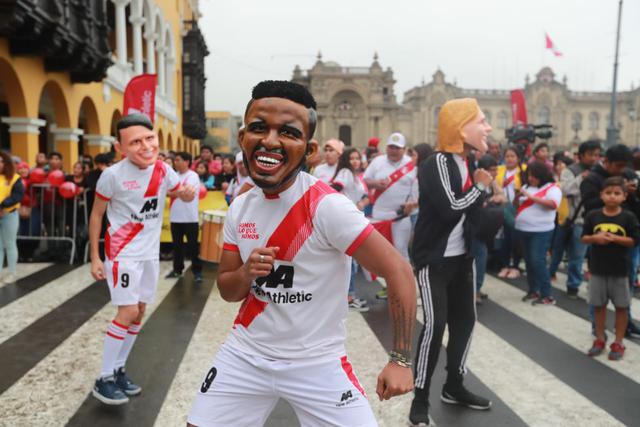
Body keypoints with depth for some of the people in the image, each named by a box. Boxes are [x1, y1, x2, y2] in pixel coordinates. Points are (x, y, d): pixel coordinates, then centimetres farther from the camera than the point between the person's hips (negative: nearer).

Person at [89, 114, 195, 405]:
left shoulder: (163, 170, -5)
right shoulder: (113, 175, -18)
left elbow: (183, 195, 12)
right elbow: (96, 215, -8)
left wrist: (188, 192, -14)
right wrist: (94, 257, -8)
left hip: (150, 252, 6)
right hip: (122, 252, -6)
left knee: (139, 312, 12)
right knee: (128, 312, -11)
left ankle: (118, 370, 27)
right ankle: (104, 379, 4)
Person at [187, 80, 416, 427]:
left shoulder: (327, 206, -21)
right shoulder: (239, 208, -1)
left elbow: (398, 272, -19)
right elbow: (227, 290, 6)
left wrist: (400, 360, -18)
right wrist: (246, 273, -16)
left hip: (316, 364, -4)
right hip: (245, 355, 5)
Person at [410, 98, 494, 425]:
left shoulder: (466, 163, 10)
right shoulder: (437, 163, -17)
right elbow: (451, 209, -28)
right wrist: (480, 187, -14)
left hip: (461, 256, 9)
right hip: (434, 258, -9)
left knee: (464, 319, 12)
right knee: (434, 324, -10)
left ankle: (454, 386, 28)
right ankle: (420, 397, 4)